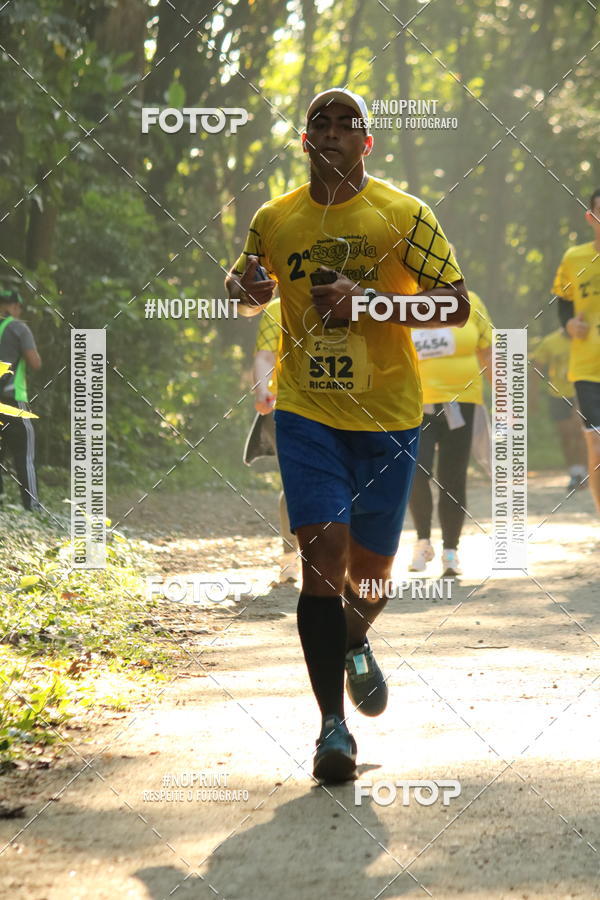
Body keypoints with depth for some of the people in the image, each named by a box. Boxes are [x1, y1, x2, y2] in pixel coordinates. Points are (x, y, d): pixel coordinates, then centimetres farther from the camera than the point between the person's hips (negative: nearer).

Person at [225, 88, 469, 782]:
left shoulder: (402, 214, -3)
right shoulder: (274, 219, 5)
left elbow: (456, 305, -8)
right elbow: (250, 295, 22)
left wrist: (370, 298, -22)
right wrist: (241, 289, -3)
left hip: (387, 414, 0)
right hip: (305, 409, 0)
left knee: (370, 565, 9)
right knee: (323, 552, -14)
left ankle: (356, 644, 46)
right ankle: (333, 723, -10)